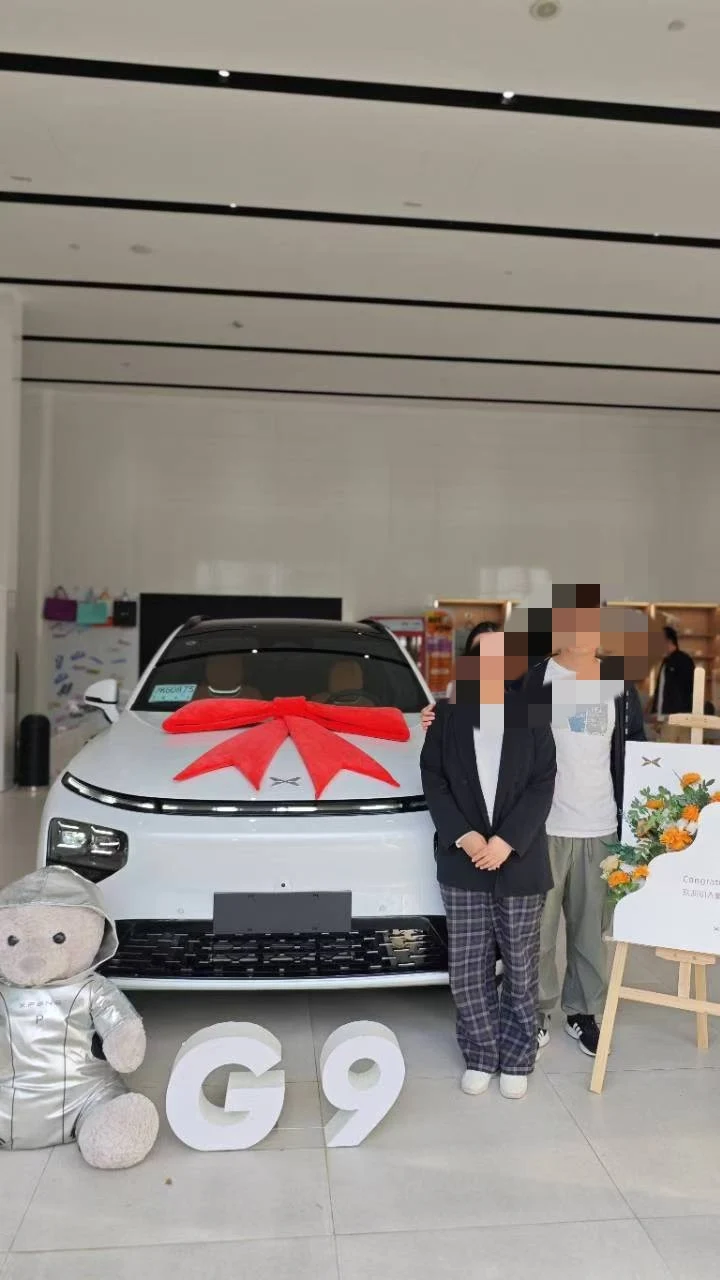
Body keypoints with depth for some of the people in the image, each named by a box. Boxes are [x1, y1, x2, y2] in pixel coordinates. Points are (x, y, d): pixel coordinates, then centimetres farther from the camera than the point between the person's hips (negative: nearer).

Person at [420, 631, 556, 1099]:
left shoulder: (531, 714, -2)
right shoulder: (447, 713, 1)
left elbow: (543, 784, -5)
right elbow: (433, 779, -1)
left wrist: (507, 840, -15)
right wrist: (463, 836, -13)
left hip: (520, 863, 0)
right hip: (463, 864, 1)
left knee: (521, 969, 11)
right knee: (468, 972, 7)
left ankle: (517, 1059, 30)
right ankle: (481, 1057, 27)